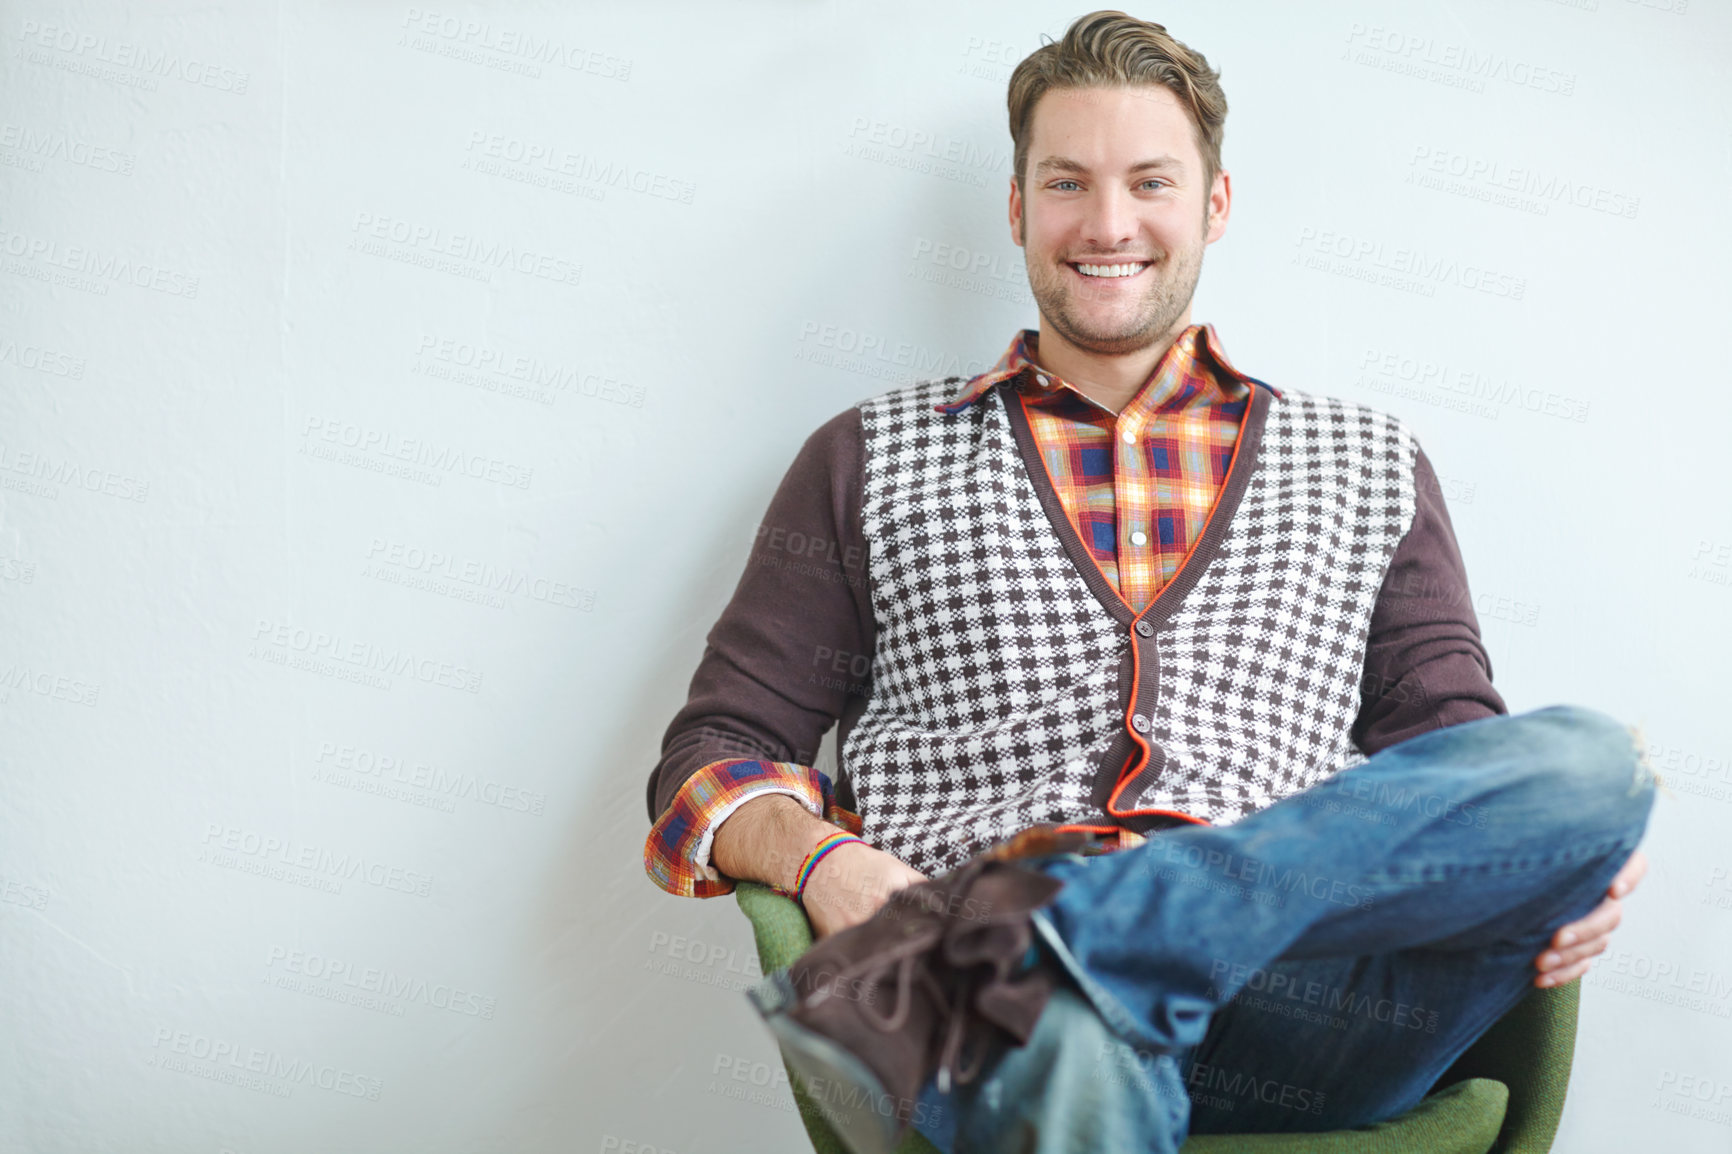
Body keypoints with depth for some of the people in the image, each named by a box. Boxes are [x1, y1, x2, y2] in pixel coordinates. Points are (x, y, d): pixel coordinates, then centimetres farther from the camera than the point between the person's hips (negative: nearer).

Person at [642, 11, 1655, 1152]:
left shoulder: (1373, 466, 23)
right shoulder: (873, 461, 19)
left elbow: (1450, 741, 19)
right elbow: (716, 755, 15)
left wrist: (1552, 858, -6)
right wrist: (824, 860, -9)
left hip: (1293, 988, 6)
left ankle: (1015, 939, -34)